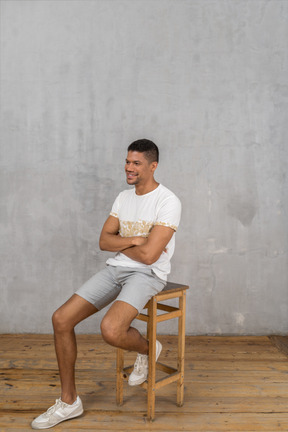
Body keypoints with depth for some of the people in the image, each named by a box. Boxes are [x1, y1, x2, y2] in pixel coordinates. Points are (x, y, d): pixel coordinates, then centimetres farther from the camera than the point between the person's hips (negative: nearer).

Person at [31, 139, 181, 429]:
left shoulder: (167, 202, -13)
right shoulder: (123, 197, 11)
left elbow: (148, 255, -20)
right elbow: (104, 241, 6)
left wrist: (120, 244, -2)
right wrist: (134, 240, -12)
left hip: (148, 274, -7)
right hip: (115, 269, 7)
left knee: (110, 330, -32)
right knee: (61, 319, -6)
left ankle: (147, 349, 7)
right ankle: (69, 402, 10)